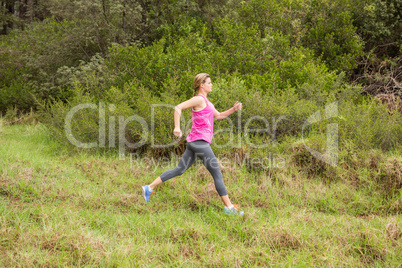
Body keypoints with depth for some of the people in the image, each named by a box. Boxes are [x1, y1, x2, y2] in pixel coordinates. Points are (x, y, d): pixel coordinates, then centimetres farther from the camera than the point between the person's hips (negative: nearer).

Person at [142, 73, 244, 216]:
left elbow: (218, 115, 28)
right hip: (200, 141, -10)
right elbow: (178, 107, -15)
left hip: (194, 143, 10)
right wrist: (177, 127, -22)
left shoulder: (205, 101, 22)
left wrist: (233, 109, 14)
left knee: (179, 169, 12)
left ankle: (149, 188, 13)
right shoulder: (199, 99, -8)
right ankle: (229, 207, -1)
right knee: (217, 174, -5)